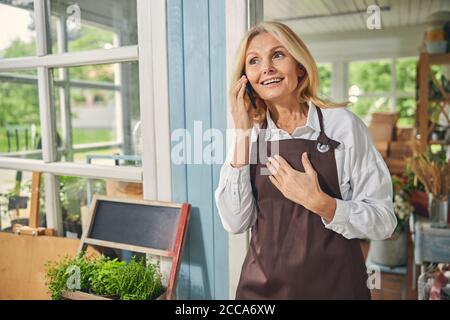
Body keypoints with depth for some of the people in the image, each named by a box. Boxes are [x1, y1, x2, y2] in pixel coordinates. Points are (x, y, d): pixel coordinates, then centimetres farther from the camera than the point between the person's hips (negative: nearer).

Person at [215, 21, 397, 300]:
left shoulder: (342, 123, -10)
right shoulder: (249, 133, -2)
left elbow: (384, 222, -9)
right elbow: (235, 223, -13)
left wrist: (318, 201, -24)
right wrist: (243, 134, -16)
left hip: (334, 284, -2)